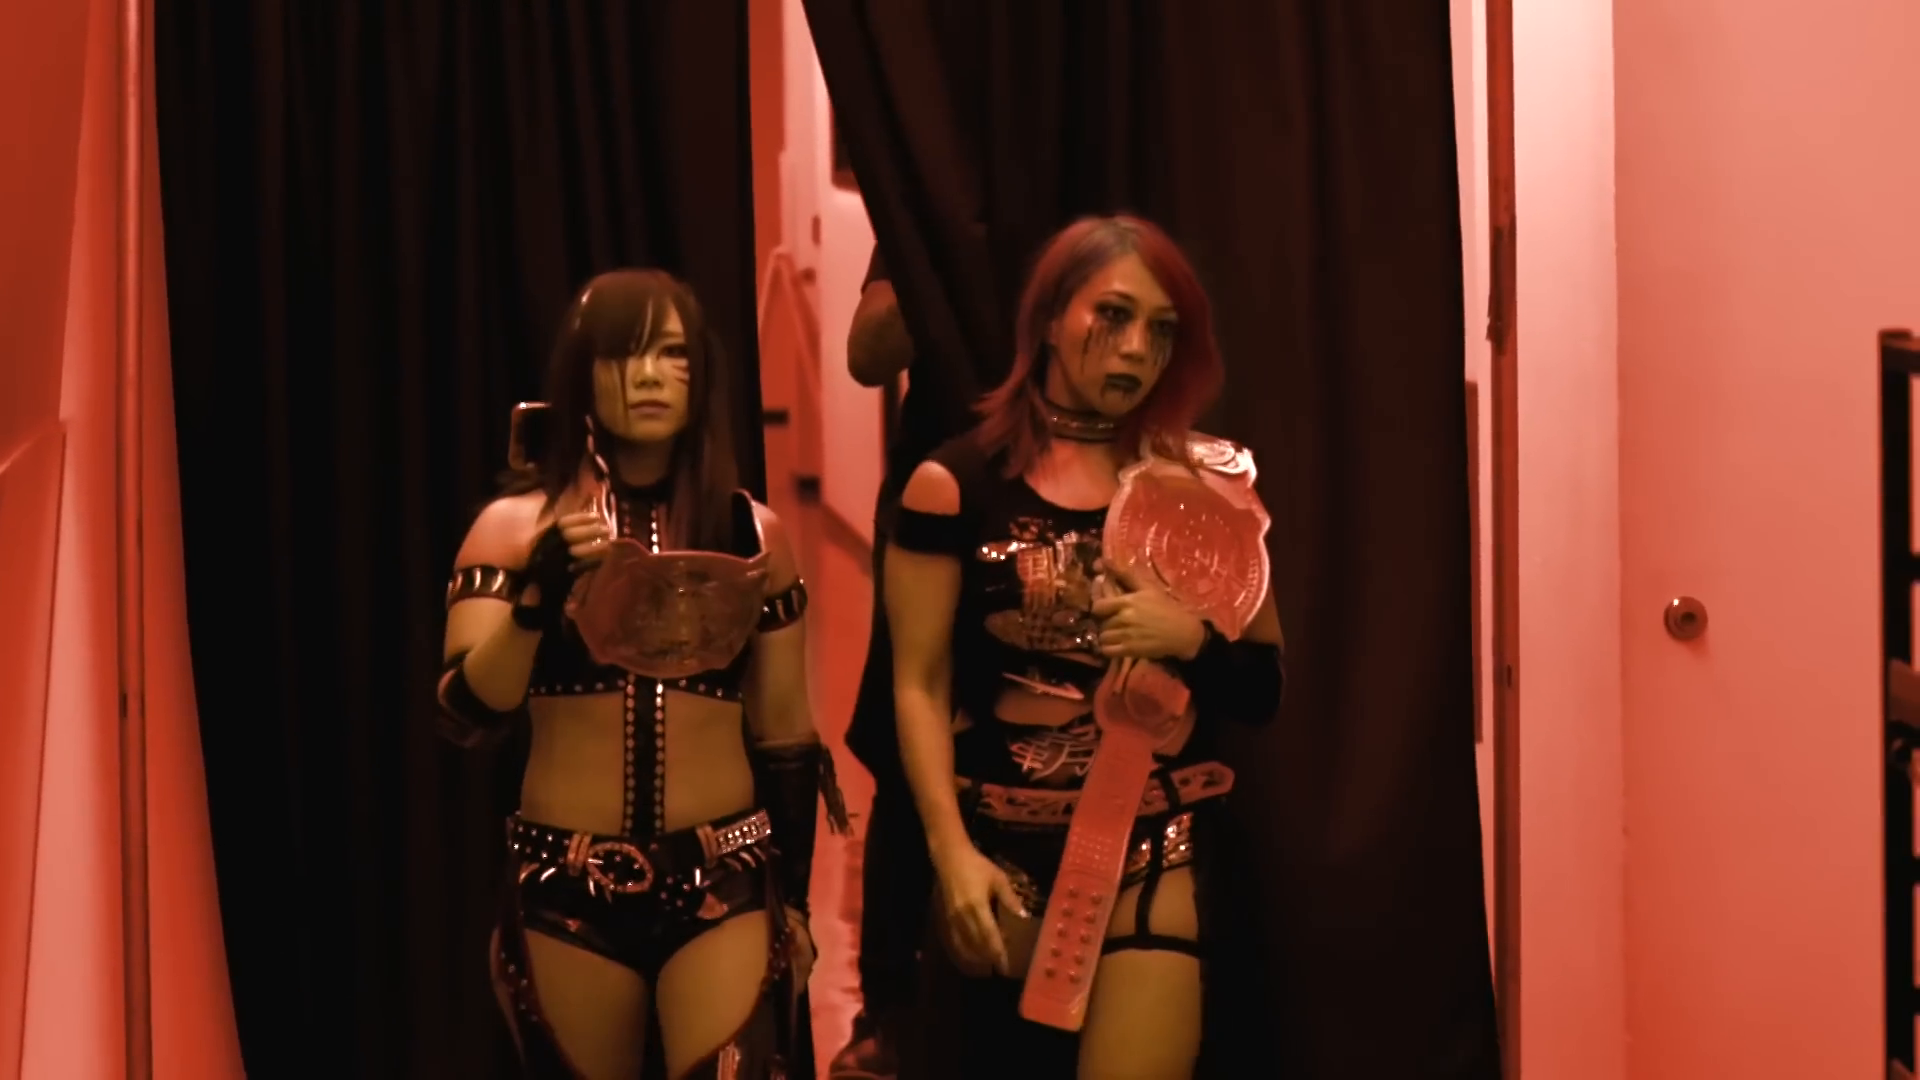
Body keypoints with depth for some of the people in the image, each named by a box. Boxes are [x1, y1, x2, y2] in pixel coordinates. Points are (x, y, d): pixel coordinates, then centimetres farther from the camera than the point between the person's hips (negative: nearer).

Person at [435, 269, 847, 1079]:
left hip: (724, 884, 0)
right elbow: (466, 718, -8)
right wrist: (542, 589, -20)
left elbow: (784, 732, 9)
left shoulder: (753, 532, 4)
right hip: (564, 889, 0)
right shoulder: (516, 525, 1)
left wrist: (793, 896, 9)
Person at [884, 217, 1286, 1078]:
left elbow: (1270, 684, 8)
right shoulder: (957, 484, -2)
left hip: (1158, 847, 1)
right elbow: (920, 685, -4)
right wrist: (951, 852, -13)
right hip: (1003, 846, 0)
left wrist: (1193, 639, -12)